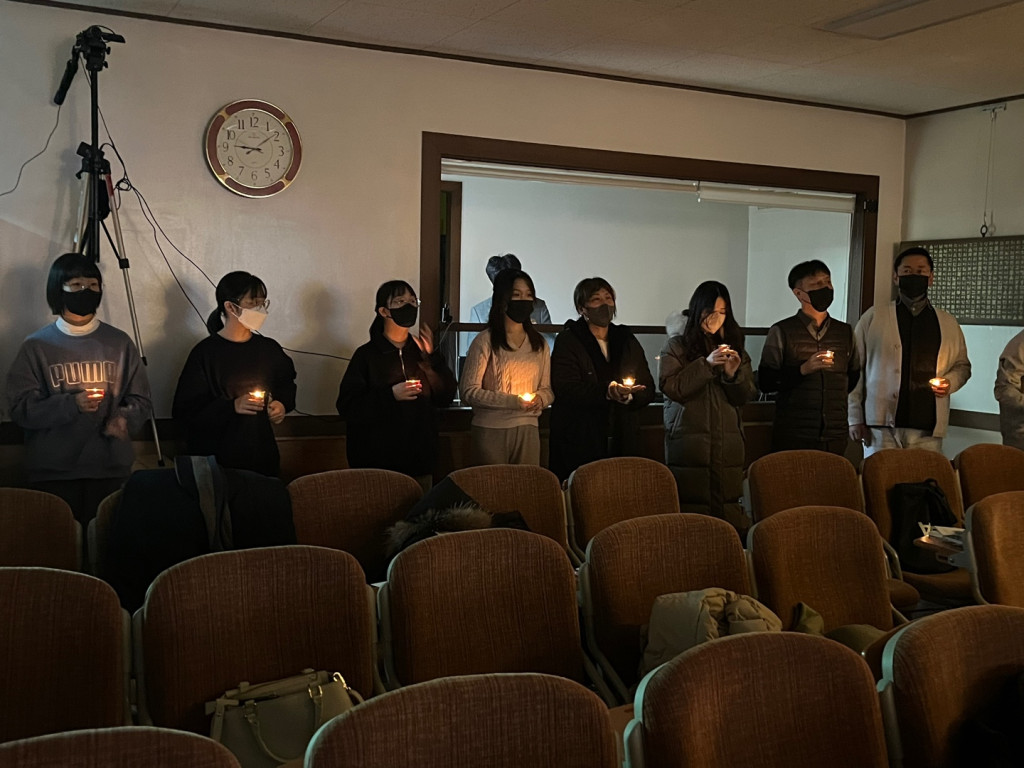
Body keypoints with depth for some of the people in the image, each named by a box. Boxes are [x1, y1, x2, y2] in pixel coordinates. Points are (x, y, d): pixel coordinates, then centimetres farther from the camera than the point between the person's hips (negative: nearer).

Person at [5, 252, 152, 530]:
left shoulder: (119, 342, 6)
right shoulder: (37, 346, 1)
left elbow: (141, 400, 7)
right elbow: (20, 408, -5)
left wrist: (125, 419, -15)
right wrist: (70, 404, -21)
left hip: (111, 468, 1)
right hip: (54, 472, -1)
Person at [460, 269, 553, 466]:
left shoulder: (539, 343, 12)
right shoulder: (485, 341, -4)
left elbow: (547, 389, 16)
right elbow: (468, 391, -10)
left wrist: (540, 399, -7)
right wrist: (513, 401, -16)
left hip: (528, 429, 4)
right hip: (491, 430, -4)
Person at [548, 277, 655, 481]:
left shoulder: (627, 341, 16)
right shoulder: (567, 341, 1)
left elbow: (648, 388, 10)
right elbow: (566, 389, -13)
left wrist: (628, 396, -12)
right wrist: (606, 392, -24)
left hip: (622, 443, 4)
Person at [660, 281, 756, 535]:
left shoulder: (733, 345, 16)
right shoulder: (677, 345, 5)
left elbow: (745, 396, 12)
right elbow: (670, 387, -9)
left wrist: (734, 373, -8)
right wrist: (706, 364, -15)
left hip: (728, 442, 3)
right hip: (689, 441, -3)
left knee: (728, 504, -2)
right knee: (691, 505, -7)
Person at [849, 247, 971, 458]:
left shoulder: (949, 323, 16)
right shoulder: (873, 317, 7)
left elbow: (962, 365, 23)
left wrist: (950, 382, 0)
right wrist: (855, 418, -2)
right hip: (881, 426, -2)